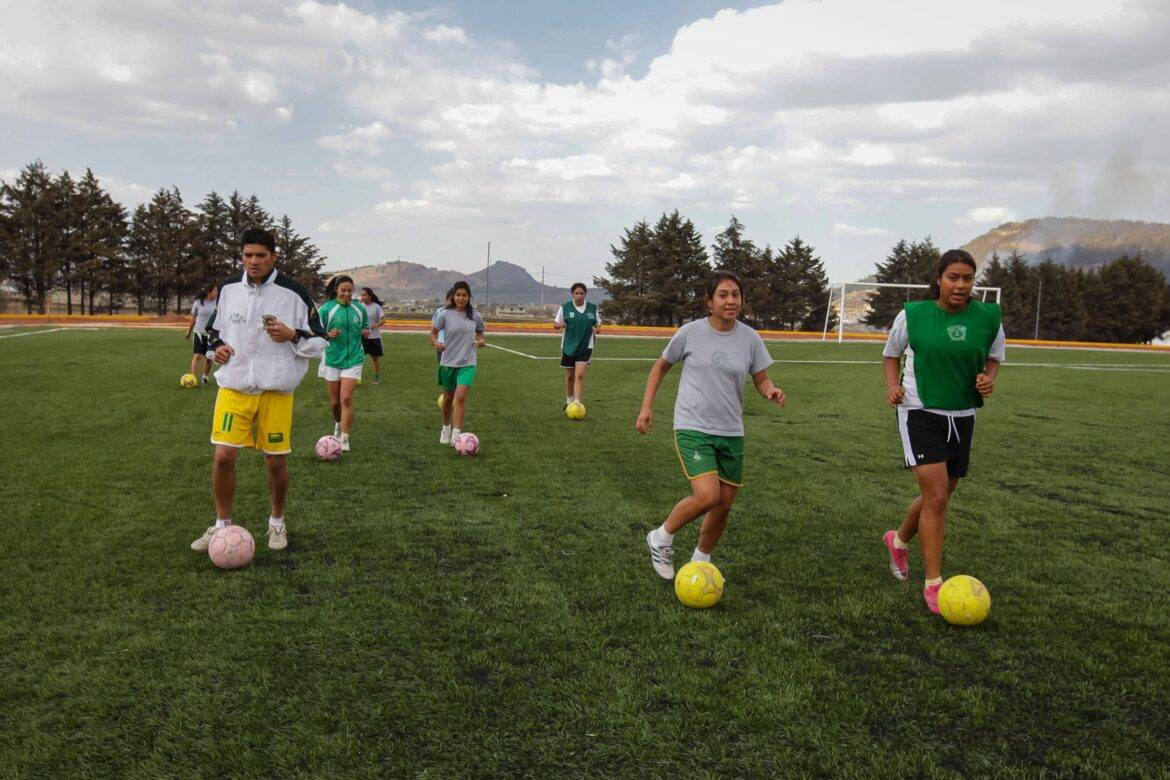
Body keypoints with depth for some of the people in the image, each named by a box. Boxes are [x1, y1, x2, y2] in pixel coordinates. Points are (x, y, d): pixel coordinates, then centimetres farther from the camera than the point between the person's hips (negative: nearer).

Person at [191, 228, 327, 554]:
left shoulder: (294, 292, -6)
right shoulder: (228, 288, 5)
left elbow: (318, 342, -2)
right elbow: (215, 328, 21)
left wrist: (292, 336, -20)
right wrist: (216, 346, 0)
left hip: (276, 390, -2)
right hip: (233, 386, 2)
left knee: (276, 461, 5)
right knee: (223, 456, -4)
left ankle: (277, 523, 27)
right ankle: (222, 524, 16)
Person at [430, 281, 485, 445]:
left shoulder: (475, 316, 0)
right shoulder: (445, 314, -5)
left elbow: (480, 332, 16)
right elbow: (433, 331, 2)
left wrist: (480, 341, -6)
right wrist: (435, 343, -19)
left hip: (467, 363, 0)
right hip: (448, 362, 1)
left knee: (460, 396, -17)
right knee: (448, 397, 13)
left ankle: (456, 434, -16)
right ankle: (446, 428, 35)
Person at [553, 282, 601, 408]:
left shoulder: (593, 308, 1)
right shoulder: (565, 307, -2)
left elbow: (598, 324, 11)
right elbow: (555, 324, 4)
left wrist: (597, 329, -12)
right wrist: (560, 325, -19)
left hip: (585, 347, -1)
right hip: (568, 346, 1)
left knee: (580, 375, -14)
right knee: (570, 376, 13)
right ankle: (569, 400, 33)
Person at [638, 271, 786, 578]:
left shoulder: (750, 338, 0)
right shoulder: (690, 332, -6)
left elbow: (762, 381, 8)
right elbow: (661, 366, 8)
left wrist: (772, 391, -16)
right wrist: (646, 407, 2)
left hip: (731, 433, 4)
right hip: (692, 428, -4)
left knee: (724, 506, 8)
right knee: (707, 496, -22)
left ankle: (700, 561, 34)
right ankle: (661, 538, 4)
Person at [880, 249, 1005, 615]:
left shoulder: (988, 317, -3)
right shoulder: (913, 314, -8)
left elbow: (994, 356, 15)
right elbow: (892, 353, 9)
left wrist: (989, 377, -7)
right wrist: (892, 384, -8)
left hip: (962, 416, 4)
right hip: (920, 413, -4)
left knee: (938, 496, 16)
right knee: (936, 496, -13)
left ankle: (898, 541, 45)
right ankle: (933, 585, -3)